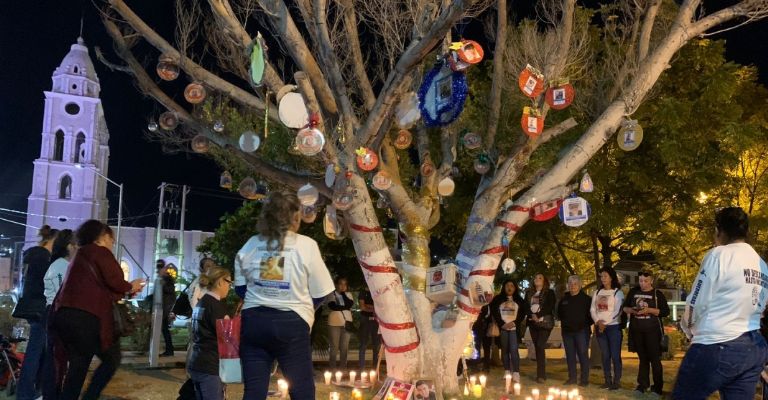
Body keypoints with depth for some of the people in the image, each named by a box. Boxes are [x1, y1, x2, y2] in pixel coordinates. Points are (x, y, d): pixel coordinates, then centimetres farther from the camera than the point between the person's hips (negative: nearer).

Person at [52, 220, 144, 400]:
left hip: (64, 315, 9)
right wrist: (130, 287, 10)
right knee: (112, 359, 2)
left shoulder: (82, 254, 26)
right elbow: (114, 281, -9)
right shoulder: (100, 252, 0)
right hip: (85, 317, -9)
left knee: (78, 365, 13)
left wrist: (125, 291, 23)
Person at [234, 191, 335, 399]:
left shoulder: (250, 245, 6)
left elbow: (240, 288, 13)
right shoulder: (306, 245, -6)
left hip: (253, 321, 4)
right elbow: (320, 293, -2)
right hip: (291, 324, -4)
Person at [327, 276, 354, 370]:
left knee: (344, 347, 6)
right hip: (335, 323, -4)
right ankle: (333, 368, 3)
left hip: (346, 323, 4)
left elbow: (350, 304, -7)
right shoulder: (332, 295, 0)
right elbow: (333, 306, -16)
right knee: (334, 347, -2)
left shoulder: (348, 295, 12)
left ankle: (343, 367, 11)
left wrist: (343, 293, -5)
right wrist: (345, 307, -8)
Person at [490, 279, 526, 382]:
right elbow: (494, 312, 2)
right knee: (505, 349, 2)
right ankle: (507, 372, 7)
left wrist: (514, 323, -10)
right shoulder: (498, 299, 10)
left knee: (514, 349, -13)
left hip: (514, 327, -1)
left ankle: (516, 373, -18)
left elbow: (523, 313, 5)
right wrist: (502, 324, -9)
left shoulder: (519, 300, 12)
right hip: (502, 327, 1)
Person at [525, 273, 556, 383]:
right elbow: (526, 306, 6)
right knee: (537, 348, 5)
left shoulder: (549, 293, 2)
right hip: (533, 323, 5)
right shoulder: (529, 293, 17)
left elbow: (549, 307, -10)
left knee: (540, 346, -16)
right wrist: (532, 315, -12)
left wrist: (538, 315, -19)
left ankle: (541, 375, -17)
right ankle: (541, 374, 10)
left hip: (545, 322, -5)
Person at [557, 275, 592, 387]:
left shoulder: (586, 299, -4)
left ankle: (584, 379, 0)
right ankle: (572, 377, 15)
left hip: (581, 331, -5)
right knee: (570, 355, 8)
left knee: (583, 354, -5)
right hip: (567, 331, 5)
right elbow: (559, 312, 27)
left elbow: (591, 314, -5)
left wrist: (586, 325, -6)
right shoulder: (564, 299, 12)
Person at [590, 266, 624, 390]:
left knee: (615, 355, -5)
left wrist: (605, 323, -14)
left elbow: (617, 311, -10)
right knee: (605, 355, 8)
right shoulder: (597, 292, 14)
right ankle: (607, 380, 12)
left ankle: (616, 381, -2)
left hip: (613, 327, -5)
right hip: (599, 327, 5)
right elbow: (592, 309, 7)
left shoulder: (618, 292, -2)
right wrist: (597, 322, -10)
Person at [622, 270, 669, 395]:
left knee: (654, 358, -2)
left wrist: (649, 310, -18)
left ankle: (657, 387, 4)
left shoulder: (657, 294, -2)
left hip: (652, 330, -4)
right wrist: (632, 310, -9)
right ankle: (642, 385, 17)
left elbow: (666, 312, -7)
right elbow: (625, 307, 13)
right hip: (636, 330, 4)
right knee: (643, 358, 12)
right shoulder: (633, 292, 8)